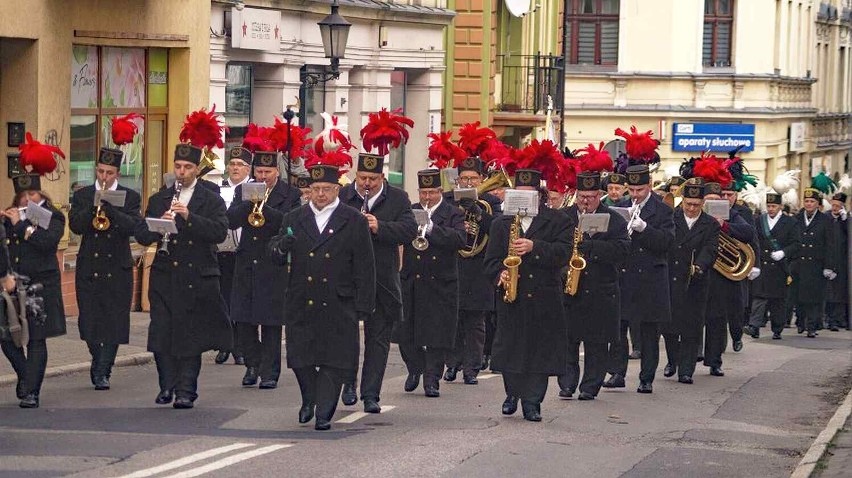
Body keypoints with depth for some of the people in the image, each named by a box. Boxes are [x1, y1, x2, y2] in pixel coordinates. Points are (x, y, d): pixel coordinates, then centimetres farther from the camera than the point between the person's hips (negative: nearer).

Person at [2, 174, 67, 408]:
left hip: (41, 285, -4)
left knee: (36, 340, -1)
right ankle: (25, 375, 25)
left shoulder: (53, 217, -1)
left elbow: (47, 241, -18)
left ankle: (31, 392, 4)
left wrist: (20, 225, -16)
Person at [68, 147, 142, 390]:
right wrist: (94, 207, -17)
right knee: (89, 321, 2)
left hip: (118, 269, -1)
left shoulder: (130, 197, 3)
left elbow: (133, 226, -12)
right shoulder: (82, 195, 8)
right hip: (88, 268, 1)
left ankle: (102, 372, 2)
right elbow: (75, 225, -5)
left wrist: (108, 207, -21)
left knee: (114, 322, -5)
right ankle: (99, 363, 24)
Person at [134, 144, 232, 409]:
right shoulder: (158, 199, 12)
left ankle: (186, 391, 3)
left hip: (197, 277, -2)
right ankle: (167, 385, 11)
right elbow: (141, 235, 7)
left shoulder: (211, 201, 4)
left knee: (191, 335, -1)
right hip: (165, 275, 2)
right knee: (161, 332, -2)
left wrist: (189, 217, -22)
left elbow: (220, 232, -12)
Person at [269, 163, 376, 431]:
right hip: (301, 305, 2)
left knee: (333, 362, -2)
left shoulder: (354, 221, 2)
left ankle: (324, 413, 6)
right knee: (300, 358, 4)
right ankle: (309, 401, 28)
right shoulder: (294, 219, 9)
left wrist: (363, 306, -5)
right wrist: (281, 246, -19)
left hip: (338, 306, -2)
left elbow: (365, 266, 1)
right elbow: (275, 253, 6)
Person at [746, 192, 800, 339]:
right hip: (761, 265, 1)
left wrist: (783, 253, -17)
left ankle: (777, 330, 16)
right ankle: (754, 327, -20)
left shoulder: (790, 222, 3)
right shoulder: (759, 221, 9)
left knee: (778, 300, 6)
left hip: (779, 267, 0)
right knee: (759, 296, -12)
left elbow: (796, 244, -1)